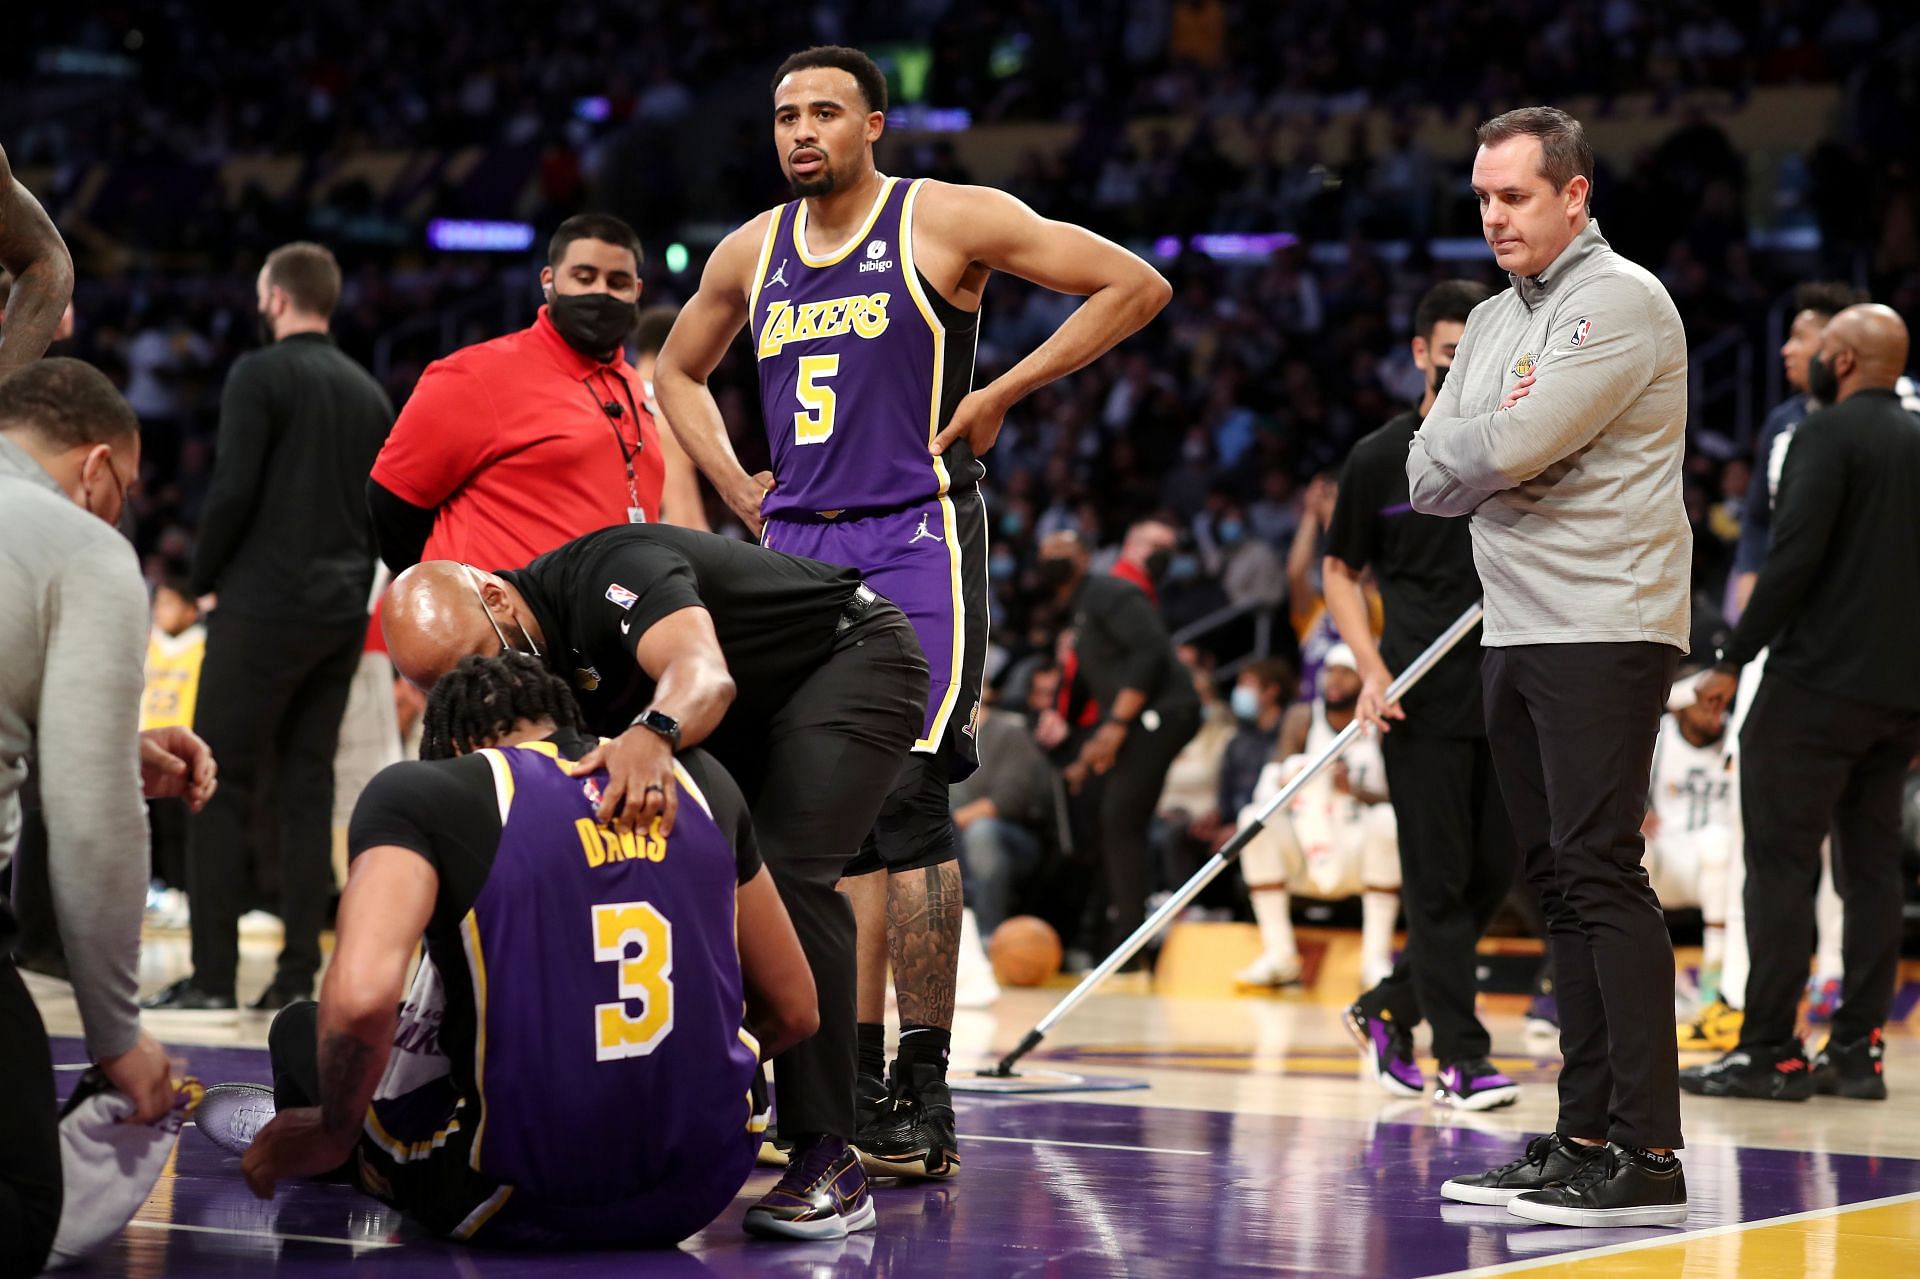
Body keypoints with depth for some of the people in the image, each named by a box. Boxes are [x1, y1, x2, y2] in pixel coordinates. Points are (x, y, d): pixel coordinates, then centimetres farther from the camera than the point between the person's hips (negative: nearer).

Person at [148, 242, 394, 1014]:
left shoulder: (260, 376, -8)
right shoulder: (369, 393, 12)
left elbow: (233, 491, -14)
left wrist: (206, 577, -2)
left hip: (264, 604, -6)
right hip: (343, 612, 7)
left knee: (220, 784, -3)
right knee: (307, 788, 8)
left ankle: (213, 973, -6)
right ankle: (298, 974, 6)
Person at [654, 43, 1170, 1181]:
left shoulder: (948, 221, -4)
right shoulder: (752, 254, 12)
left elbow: (1137, 287, -5)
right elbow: (679, 372, 31)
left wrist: (1004, 393, -7)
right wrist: (735, 486, 15)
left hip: (913, 541, -6)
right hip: (798, 550, 6)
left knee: (906, 800, -14)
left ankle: (927, 1092, -11)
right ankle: (860, 1083, 13)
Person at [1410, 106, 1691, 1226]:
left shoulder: (1621, 301, -8)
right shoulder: (1493, 323, 19)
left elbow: (1513, 447, -18)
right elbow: (1429, 480, 13)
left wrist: (1460, 447, 2)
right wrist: (1486, 456, -5)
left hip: (1605, 629, -9)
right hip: (1516, 632, 9)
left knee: (1601, 871, -14)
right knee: (1559, 882, 8)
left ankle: (1650, 1155, -16)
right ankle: (1587, 1136, 12)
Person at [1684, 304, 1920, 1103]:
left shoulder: (1829, 435, -8)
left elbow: (1794, 557, -18)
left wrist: (1734, 661, -12)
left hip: (1817, 684, -7)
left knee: (1781, 863, -3)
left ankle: (1769, 1052, -4)